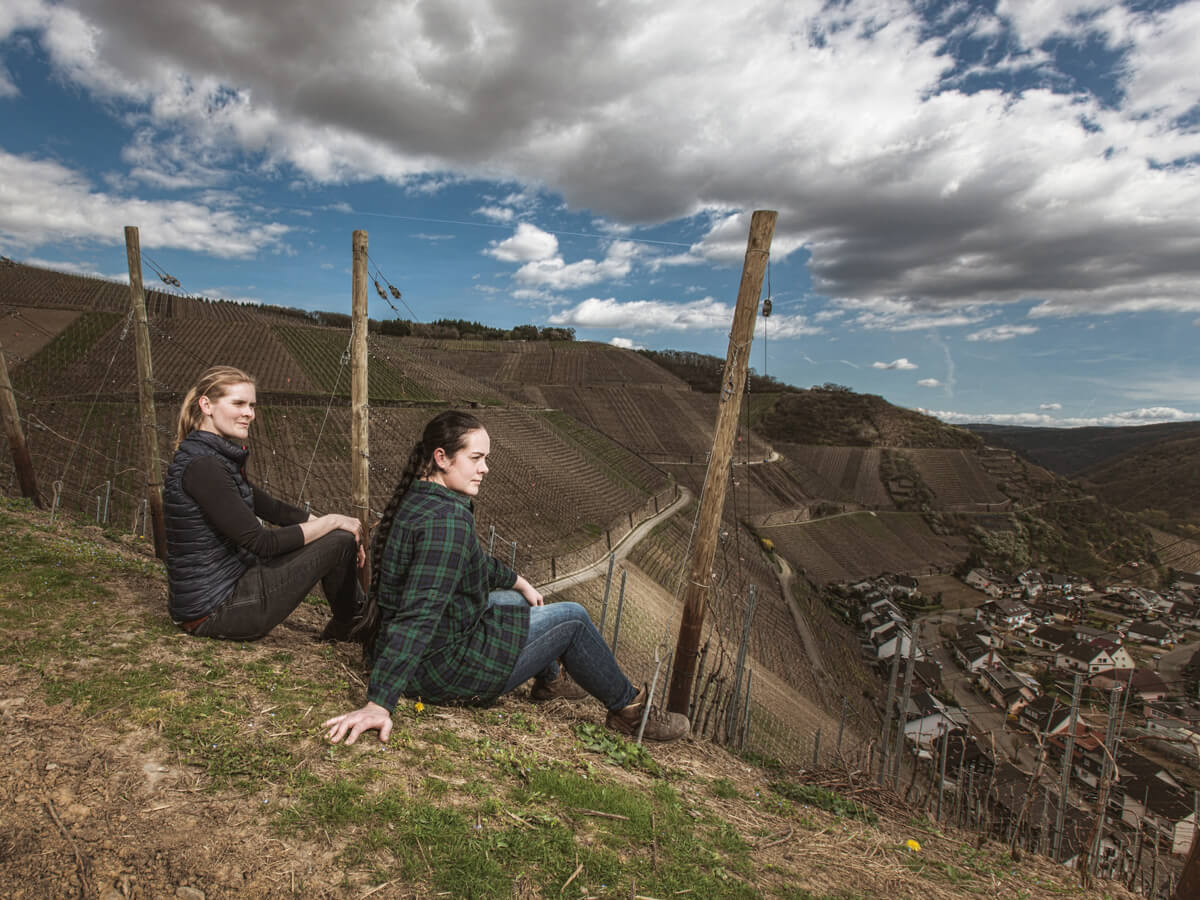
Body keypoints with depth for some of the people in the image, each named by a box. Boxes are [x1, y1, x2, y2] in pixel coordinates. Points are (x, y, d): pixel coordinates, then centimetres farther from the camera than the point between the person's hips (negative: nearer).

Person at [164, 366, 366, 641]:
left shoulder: (219, 457, 8)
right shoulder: (202, 466, -23)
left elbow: (272, 508, 12)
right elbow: (261, 543, -24)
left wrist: (328, 524, 3)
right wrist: (331, 521, -13)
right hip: (215, 613, -10)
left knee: (342, 533, 13)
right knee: (341, 539, -11)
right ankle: (345, 626, 15)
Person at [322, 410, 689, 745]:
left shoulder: (419, 500, 4)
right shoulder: (446, 519, -27)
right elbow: (418, 615, -35)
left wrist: (519, 582, 27)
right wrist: (379, 703, -37)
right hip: (439, 668, -10)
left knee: (518, 601, 26)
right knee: (572, 619, -1)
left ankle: (549, 679, 49)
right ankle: (628, 708, 20)